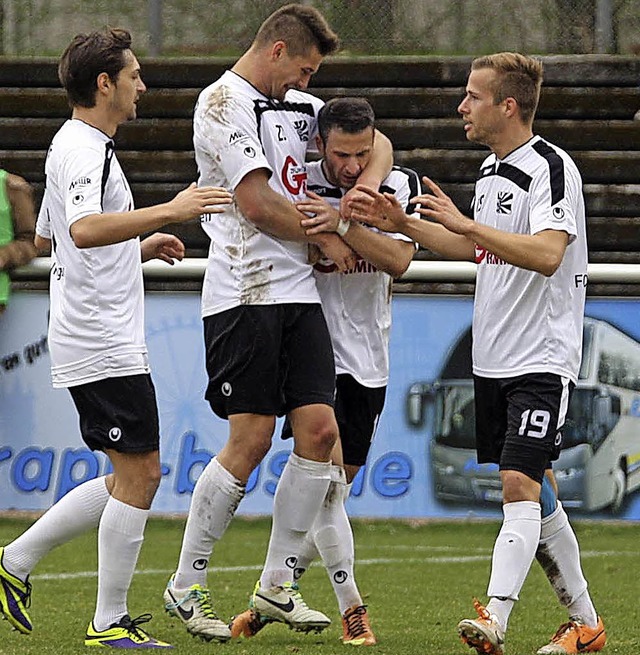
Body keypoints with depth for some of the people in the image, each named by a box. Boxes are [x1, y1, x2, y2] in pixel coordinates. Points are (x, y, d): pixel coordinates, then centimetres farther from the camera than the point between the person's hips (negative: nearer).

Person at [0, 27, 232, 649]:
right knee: (139, 473, -7)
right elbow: (84, 229, -34)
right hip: (104, 344, -11)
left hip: (89, 338, 11)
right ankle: (109, 623, -2)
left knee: (133, 476, 13)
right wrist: (169, 211, -37)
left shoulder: (74, 145, 18)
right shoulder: (84, 150, -15)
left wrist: (141, 246, 26)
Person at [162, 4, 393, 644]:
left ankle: (276, 585, 9)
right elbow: (258, 203, -15)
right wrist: (327, 240, -2)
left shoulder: (297, 106, 18)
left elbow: (376, 142, 26)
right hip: (244, 292, -8)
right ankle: (185, 586, 2)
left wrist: (365, 185, 4)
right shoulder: (222, 104, -8)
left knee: (320, 430, -1)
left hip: (297, 292, 8)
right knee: (250, 441, -10)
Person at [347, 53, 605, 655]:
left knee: (519, 483, -18)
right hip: (492, 359, 9)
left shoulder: (552, 168, -14)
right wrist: (403, 224, 20)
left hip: (542, 361, -9)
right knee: (536, 493, 11)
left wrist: (467, 224, -30)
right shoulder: (492, 169, 14)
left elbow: (547, 254, -28)